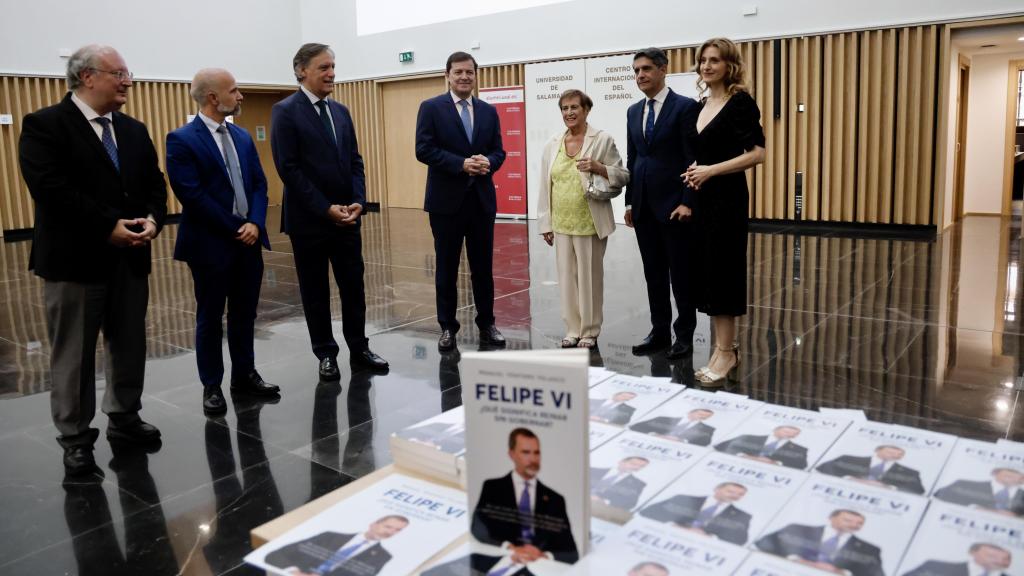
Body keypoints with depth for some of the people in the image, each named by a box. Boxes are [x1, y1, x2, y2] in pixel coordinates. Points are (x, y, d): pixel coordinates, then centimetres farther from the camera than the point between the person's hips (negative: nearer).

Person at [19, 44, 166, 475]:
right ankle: (76, 437, 17)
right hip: (74, 259, -6)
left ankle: (124, 418, 31)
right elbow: (50, 189, -18)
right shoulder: (44, 125, -7)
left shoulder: (134, 130, 13)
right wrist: (108, 226, -22)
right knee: (74, 355, 5)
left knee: (130, 346, 14)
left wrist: (152, 219, -10)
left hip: (130, 258, 6)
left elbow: (154, 183, 10)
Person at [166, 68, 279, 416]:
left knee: (244, 314, 14)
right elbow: (192, 195, -17)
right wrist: (236, 229, -14)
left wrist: (255, 223, -9)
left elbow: (259, 184, 7)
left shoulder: (242, 137, 11)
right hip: (211, 244, -6)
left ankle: (245, 375, 27)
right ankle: (212, 387, 18)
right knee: (210, 318, 6)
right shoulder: (182, 140, -10)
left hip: (249, 240, 6)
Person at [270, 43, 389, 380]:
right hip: (309, 219, -5)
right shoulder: (286, 111, -7)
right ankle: (326, 354, 19)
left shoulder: (341, 111, 12)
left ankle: (359, 350, 21)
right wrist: (325, 208, -17)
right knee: (315, 291, 7)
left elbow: (355, 161, 11)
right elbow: (288, 169, -14)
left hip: (346, 217, 5)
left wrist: (358, 201, -5)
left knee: (353, 286, 9)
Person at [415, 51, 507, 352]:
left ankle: (486, 325, 20)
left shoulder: (488, 111, 11)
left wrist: (488, 162, -14)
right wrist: (462, 163, -20)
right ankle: (447, 327, 17)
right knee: (447, 268, 6)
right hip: (446, 199, -3)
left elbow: (498, 151, 9)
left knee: (483, 267, 9)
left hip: (482, 199, 4)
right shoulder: (431, 108, -2)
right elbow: (424, 150, -11)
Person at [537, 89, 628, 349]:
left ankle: (590, 332, 15)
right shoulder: (552, 146, 10)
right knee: (567, 277, 8)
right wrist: (545, 223, 8)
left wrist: (599, 167, -19)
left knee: (589, 277, 3)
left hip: (590, 223, -4)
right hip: (562, 223, 4)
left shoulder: (603, 139, -2)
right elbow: (545, 187, 10)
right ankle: (572, 330, 20)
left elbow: (622, 176, -1)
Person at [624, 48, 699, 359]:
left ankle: (684, 334, 14)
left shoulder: (685, 107, -6)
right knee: (654, 274, 11)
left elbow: (693, 159, -11)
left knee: (681, 274, 3)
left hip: (674, 205, -6)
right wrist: (630, 201, 11)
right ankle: (659, 331, 20)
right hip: (643, 206, 6)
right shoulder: (634, 111, 13)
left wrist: (687, 202, -16)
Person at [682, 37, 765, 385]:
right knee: (706, 271, 8)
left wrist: (710, 171, -17)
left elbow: (756, 154, -16)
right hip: (702, 197, 8)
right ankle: (724, 349, 18)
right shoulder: (700, 106, 14)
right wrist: (694, 172, 5)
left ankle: (725, 353, 6)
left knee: (723, 270, -4)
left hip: (727, 197, -8)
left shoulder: (740, 102, -9)